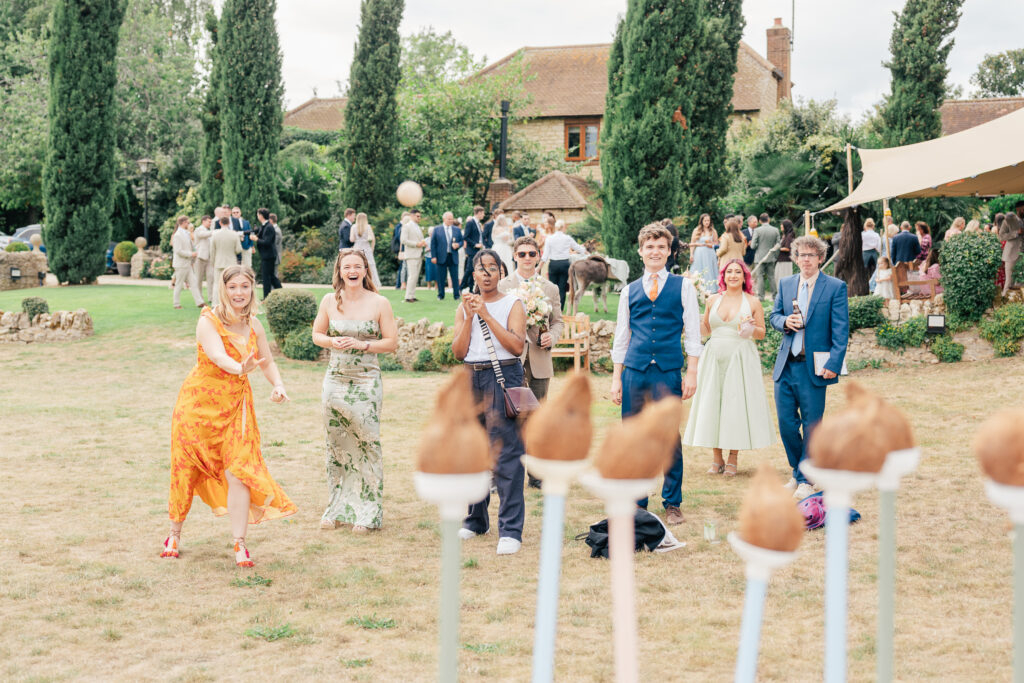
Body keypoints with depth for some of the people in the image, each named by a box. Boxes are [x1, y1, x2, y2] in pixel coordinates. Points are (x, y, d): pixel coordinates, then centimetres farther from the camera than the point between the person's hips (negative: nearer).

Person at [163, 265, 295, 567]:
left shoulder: (254, 325, 2)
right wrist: (240, 368, -53)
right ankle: (174, 535, 27)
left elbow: (267, 362, 14)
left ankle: (239, 544, -4)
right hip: (200, 404, -3)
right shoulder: (208, 321, -14)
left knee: (239, 470, -9)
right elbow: (217, 355, -32)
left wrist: (278, 384, -6)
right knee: (187, 471, 6)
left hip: (236, 406, 3)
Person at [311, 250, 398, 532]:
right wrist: (332, 342, -9)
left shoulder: (379, 303, -4)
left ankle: (367, 512, 7)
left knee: (367, 444, -4)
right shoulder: (330, 301, 4)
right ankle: (338, 508, 23)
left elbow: (392, 342, -2)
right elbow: (317, 334, 13)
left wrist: (362, 344, -15)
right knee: (336, 445, 10)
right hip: (335, 380, 3)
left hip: (366, 382, -3)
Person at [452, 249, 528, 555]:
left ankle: (511, 530, -10)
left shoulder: (512, 304, 1)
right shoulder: (464, 307, 12)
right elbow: (458, 352, 4)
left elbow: (517, 346, -11)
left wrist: (486, 315, -13)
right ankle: (476, 519, 25)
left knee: (506, 454, -10)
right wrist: (469, 317, -7)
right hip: (471, 380, 5)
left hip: (504, 378, -5)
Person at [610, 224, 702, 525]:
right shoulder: (629, 291, 12)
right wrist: (616, 378, 9)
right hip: (634, 371, 2)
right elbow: (620, 337, 15)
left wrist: (691, 374, -3)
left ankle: (672, 503, 10)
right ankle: (637, 504, 15)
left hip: (669, 372, -2)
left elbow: (693, 333, 4)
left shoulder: (683, 286, 6)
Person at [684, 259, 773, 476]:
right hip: (713, 357, 3)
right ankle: (717, 459, 11)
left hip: (740, 358, -3)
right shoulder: (713, 300, 9)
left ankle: (733, 460, 7)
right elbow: (705, 330, 16)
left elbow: (762, 333, 5)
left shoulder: (753, 302, 2)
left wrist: (750, 329, -16)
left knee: (736, 406, -3)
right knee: (711, 406, 2)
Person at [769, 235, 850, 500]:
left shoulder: (835, 287, -4)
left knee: (811, 425, 2)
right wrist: (785, 322, -6)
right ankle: (797, 472, 25)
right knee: (786, 424, 6)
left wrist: (833, 364, -15)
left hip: (813, 367, -4)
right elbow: (774, 315, 18)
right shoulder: (785, 284, 11)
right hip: (785, 366, 4)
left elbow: (841, 330, -7)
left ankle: (806, 480, 13)